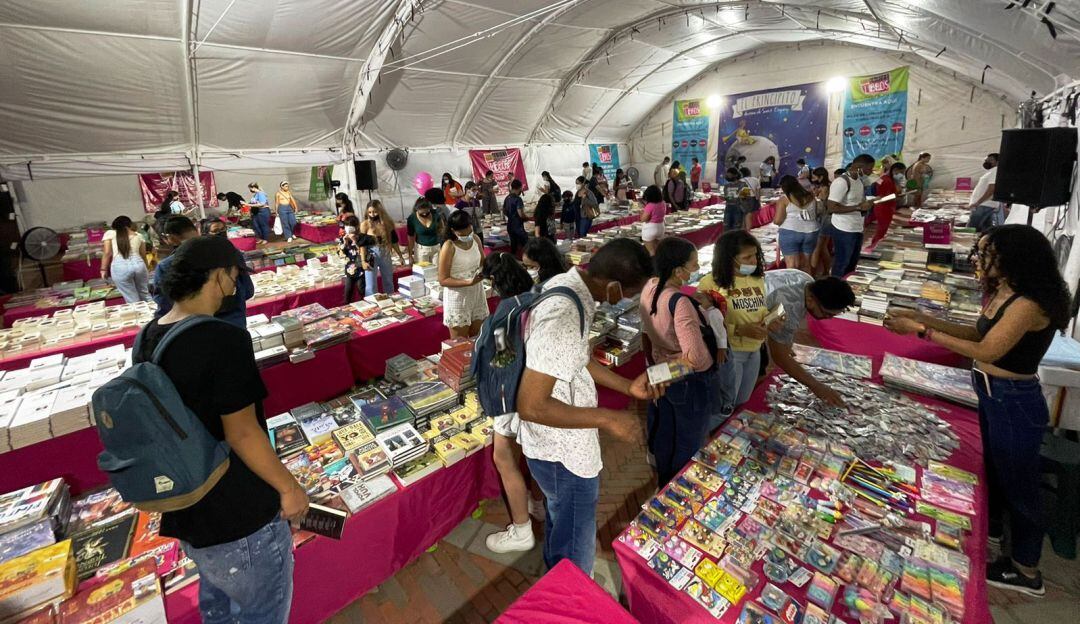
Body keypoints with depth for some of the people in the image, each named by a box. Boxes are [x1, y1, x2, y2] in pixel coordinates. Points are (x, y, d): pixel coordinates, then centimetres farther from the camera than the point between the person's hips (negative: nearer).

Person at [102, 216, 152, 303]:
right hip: (138, 263, 2)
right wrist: (146, 270, 36)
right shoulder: (137, 235, 20)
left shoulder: (109, 233, 12)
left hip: (120, 266, -2)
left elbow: (107, 253, 2)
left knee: (132, 300, 4)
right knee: (145, 295, 17)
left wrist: (103, 269, 10)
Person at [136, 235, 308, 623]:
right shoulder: (225, 339, -27)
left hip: (185, 507, 8)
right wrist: (289, 487, -14)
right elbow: (241, 433, -25)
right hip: (240, 511, -8)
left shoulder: (146, 340, 0)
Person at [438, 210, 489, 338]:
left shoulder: (476, 239, -2)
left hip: (477, 294, 6)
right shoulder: (449, 247, -18)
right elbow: (443, 280, -17)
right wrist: (469, 282, -28)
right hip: (458, 298, -6)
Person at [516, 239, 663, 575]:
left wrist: (628, 387, 5)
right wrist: (607, 419, -24)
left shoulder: (564, 283, -4)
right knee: (575, 552, 15)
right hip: (564, 454, -10)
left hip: (557, 444, 10)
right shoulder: (564, 318, -35)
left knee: (560, 522, 34)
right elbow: (530, 406, -32)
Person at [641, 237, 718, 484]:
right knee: (688, 445, 18)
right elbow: (697, 358, -38)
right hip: (688, 383, -8)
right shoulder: (680, 302, -33)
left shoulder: (649, 287, -9)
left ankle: (663, 483, 50)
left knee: (663, 435, 27)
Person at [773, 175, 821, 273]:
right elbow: (820, 210, 18)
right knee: (805, 264, 14)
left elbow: (777, 220, -10)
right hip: (811, 232, 5)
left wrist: (775, 219, 11)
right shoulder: (811, 196, 10)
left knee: (791, 265, -3)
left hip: (790, 233, -5)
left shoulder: (784, 199, -5)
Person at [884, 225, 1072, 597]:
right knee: (992, 465, 26)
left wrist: (921, 330, -24)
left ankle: (1026, 572, 29)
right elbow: (977, 333, 10)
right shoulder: (1001, 293, 2)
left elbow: (985, 350, -26)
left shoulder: (1028, 304, -26)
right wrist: (923, 317, 1)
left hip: (1015, 402, -9)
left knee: (1018, 483, 9)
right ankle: (992, 529, 50)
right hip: (992, 394, 9)